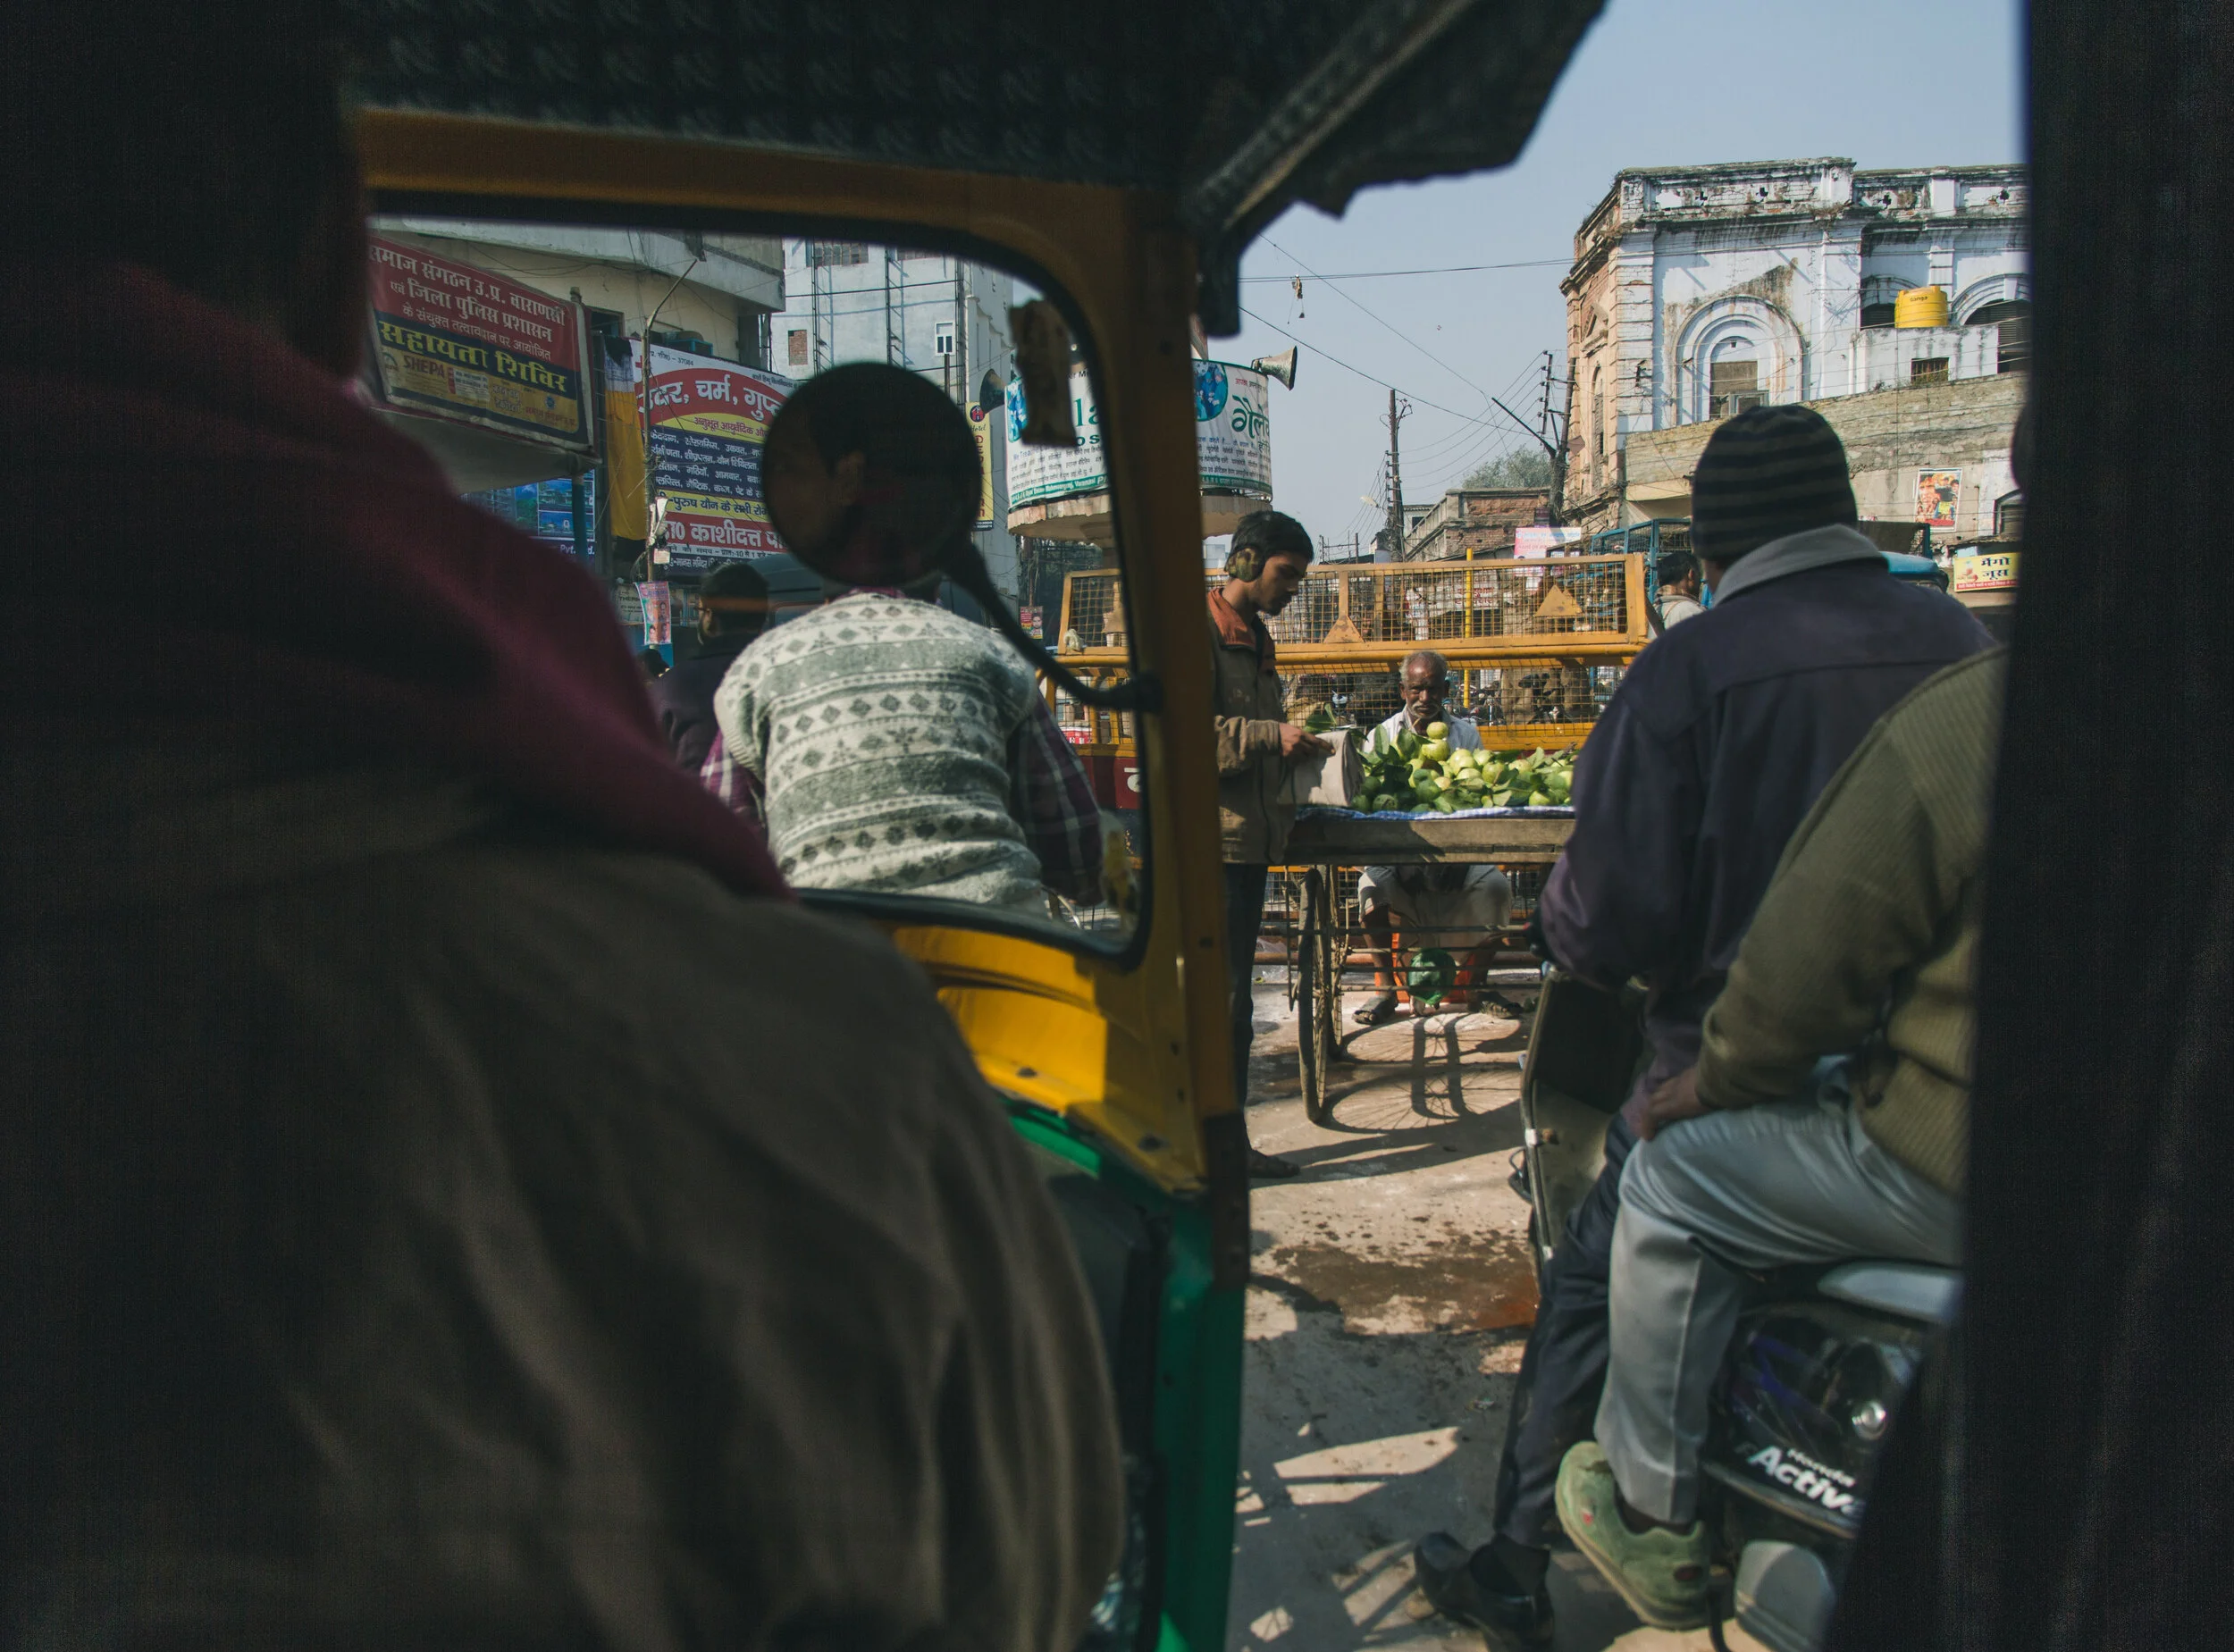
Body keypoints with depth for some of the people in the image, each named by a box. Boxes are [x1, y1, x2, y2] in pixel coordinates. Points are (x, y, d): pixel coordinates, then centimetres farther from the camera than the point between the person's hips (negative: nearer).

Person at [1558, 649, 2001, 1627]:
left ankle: (1652, 1518, 23)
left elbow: (1811, 951, -16)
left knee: (1671, 1177, 8)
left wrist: (1719, 1080, 1)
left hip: (1965, 1167, -9)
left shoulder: (1969, 712, -19)